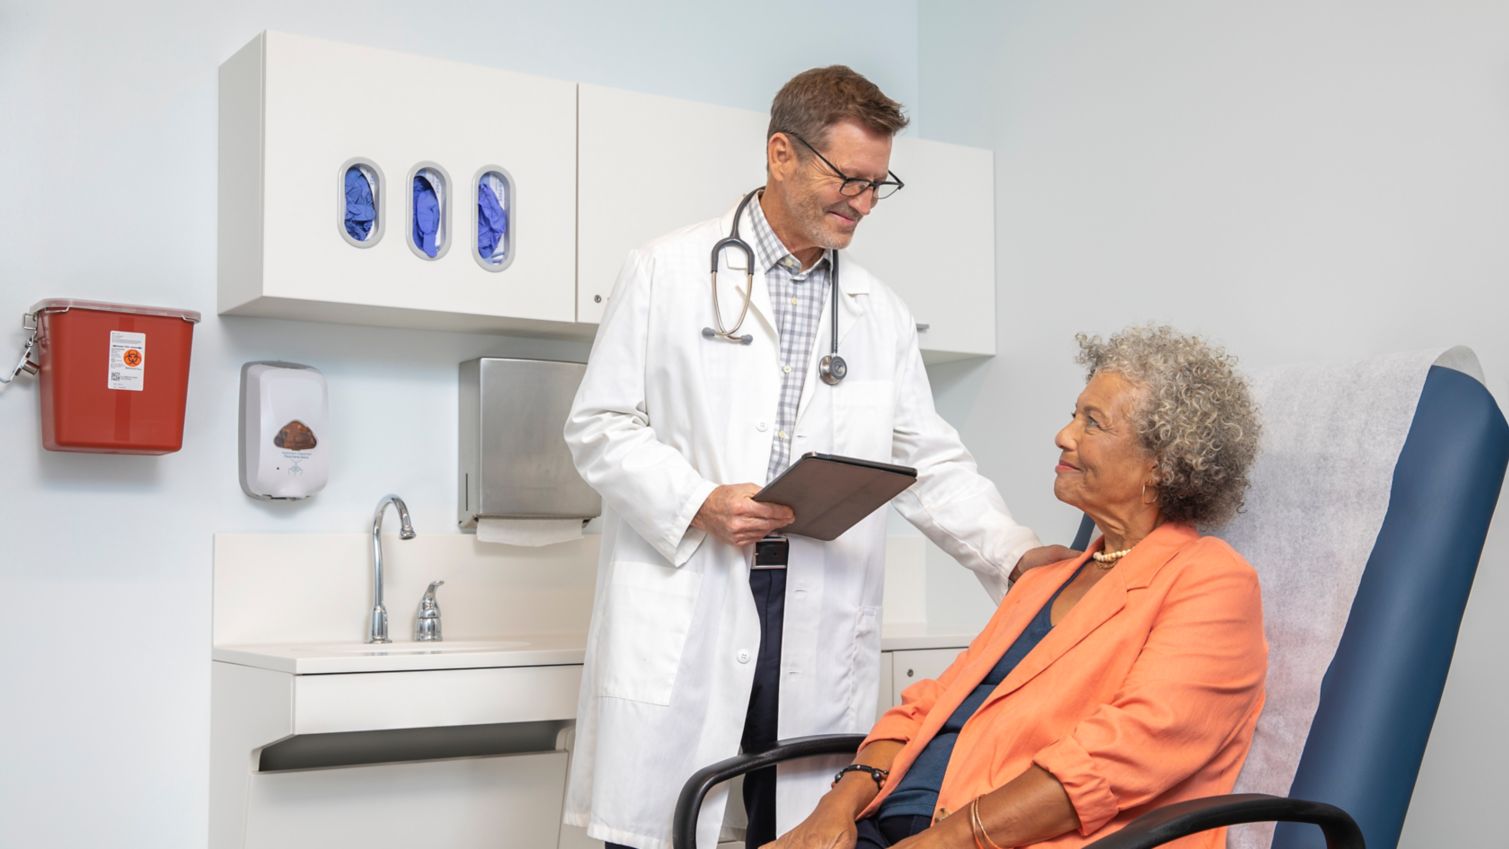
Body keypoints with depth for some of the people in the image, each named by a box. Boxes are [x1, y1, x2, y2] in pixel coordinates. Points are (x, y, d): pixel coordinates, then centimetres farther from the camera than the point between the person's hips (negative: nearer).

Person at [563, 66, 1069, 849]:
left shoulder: (881, 314, 14)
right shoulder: (667, 272, 3)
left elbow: (931, 466, 12)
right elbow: (600, 425, 1)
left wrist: (1016, 555, -3)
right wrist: (699, 504, -14)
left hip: (821, 631, 3)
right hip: (683, 618, -3)